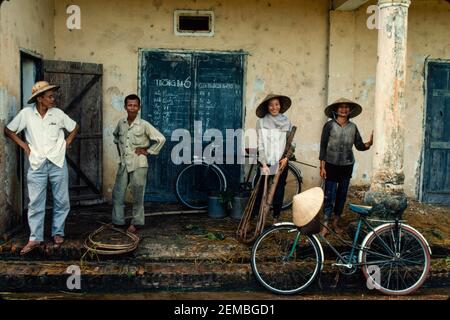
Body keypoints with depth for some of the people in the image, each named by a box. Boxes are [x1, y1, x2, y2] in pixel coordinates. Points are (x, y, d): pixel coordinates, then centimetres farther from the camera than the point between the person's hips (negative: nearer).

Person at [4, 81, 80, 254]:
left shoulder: (58, 113, -1)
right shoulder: (26, 114, -4)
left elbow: (75, 127, 15)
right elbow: (8, 130, 8)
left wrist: (67, 142, 5)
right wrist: (24, 145, 1)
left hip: (58, 163, 1)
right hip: (37, 164, -1)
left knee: (61, 201, 6)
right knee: (35, 203, 2)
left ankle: (58, 232, 22)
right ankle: (35, 238, 11)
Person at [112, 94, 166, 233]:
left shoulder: (144, 125, -10)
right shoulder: (121, 123, 5)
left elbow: (161, 139, -10)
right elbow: (116, 135, 28)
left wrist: (148, 151, -8)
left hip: (138, 165, -5)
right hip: (123, 163, 5)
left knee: (137, 196, 3)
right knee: (117, 193, 6)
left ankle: (136, 222, 17)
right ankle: (118, 222, 18)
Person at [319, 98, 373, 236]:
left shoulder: (353, 127, 4)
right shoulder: (329, 125, -5)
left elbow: (359, 146, 4)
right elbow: (323, 146, -4)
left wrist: (369, 143, -18)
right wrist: (322, 167, -7)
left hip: (347, 166, 4)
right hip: (331, 165, -3)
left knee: (342, 194, 10)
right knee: (329, 195, -6)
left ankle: (336, 223, 23)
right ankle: (325, 225, 0)